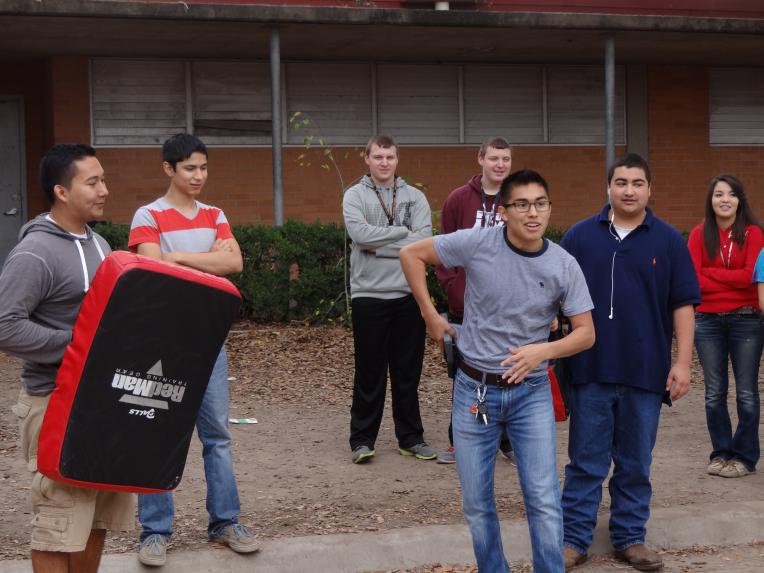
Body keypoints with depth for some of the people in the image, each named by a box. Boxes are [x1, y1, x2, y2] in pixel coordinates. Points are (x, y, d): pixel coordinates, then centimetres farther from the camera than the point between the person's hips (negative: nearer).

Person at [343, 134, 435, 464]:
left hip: (409, 294, 2)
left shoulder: (415, 197, 8)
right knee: (369, 372, 3)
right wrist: (403, 232, -10)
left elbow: (424, 241, -8)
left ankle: (411, 438, 19)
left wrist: (378, 245, -12)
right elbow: (360, 234, -17)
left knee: (408, 372, 9)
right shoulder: (355, 195, 2)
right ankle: (362, 440, 12)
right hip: (369, 294, -2)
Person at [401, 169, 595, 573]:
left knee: (544, 501, -5)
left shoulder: (564, 266, -9)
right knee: (477, 503, 10)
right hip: (474, 388, 0)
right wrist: (431, 317, -1)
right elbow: (411, 255, -1)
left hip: (531, 391, 0)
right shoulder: (477, 243, -12)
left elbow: (586, 332, -3)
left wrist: (544, 350, -22)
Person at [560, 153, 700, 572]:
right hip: (590, 369, 0)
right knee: (585, 462, 5)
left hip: (646, 372, 0)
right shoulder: (580, 236, 3)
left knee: (636, 464, 10)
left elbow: (683, 305, 2)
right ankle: (574, 538, 13)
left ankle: (630, 537, 21)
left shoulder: (668, 241, 3)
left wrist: (682, 363, -4)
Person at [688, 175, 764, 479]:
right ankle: (720, 453, 20)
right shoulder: (700, 234, 3)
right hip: (708, 320, 2)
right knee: (714, 393, 8)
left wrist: (710, 273, -9)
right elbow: (693, 279, -6)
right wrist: (734, 280, -11)